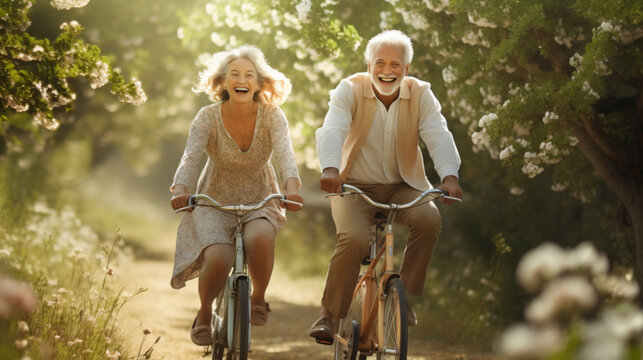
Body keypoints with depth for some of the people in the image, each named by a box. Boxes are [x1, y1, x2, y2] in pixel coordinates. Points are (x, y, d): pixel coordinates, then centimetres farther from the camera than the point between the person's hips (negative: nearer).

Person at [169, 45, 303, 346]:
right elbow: (190, 157, -28)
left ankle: (258, 299, -3)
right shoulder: (209, 117, -15)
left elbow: (285, 154, -29)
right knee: (218, 259, -27)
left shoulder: (271, 116, -13)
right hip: (215, 201, 0)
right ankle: (204, 314, 6)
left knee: (259, 238, -34)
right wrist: (180, 189, -49)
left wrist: (292, 187, -50)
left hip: (260, 201, 0)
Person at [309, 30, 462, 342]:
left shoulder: (420, 94, -1)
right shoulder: (350, 90, -6)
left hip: (401, 187, 2)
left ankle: (404, 296, -10)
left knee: (429, 219, -28)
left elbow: (438, 136, -15)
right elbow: (331, 131, -22)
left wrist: (449, 176, -35)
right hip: (355, 186, -2)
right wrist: (330, 169, -43)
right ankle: (329, 315, -11)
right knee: (353, 239, -29)